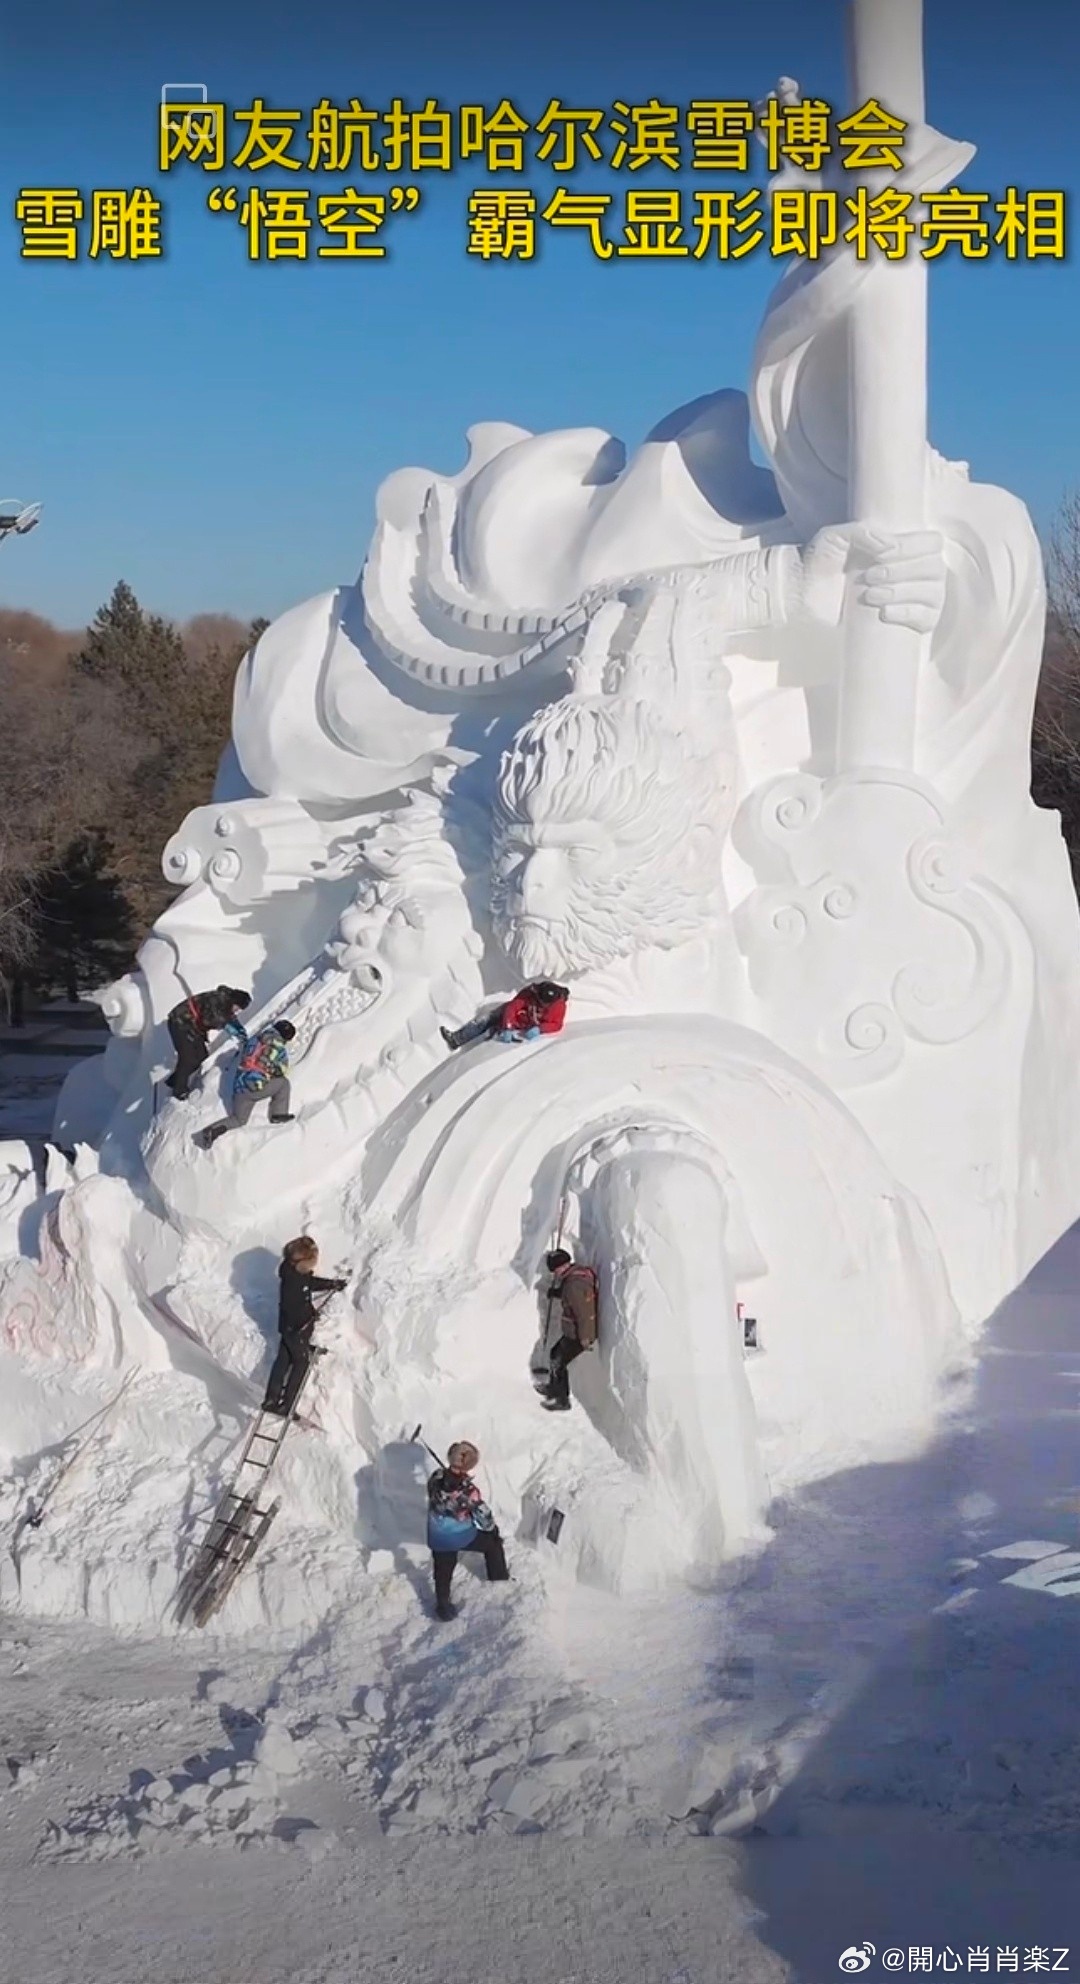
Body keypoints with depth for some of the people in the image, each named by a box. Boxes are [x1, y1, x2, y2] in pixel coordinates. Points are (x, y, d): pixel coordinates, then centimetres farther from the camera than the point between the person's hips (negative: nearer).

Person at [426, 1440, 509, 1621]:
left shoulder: (436, 1478, -21)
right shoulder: (468, 1491, -32)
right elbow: (483, 1514, -17)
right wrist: (493, 1530, 5)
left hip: (438, 1538, 3)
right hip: (463, 1536, -3)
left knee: (443, 1572, 23)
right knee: (493, 1543, 25)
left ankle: (443, 1606, 35)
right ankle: (498, 1576, 45)